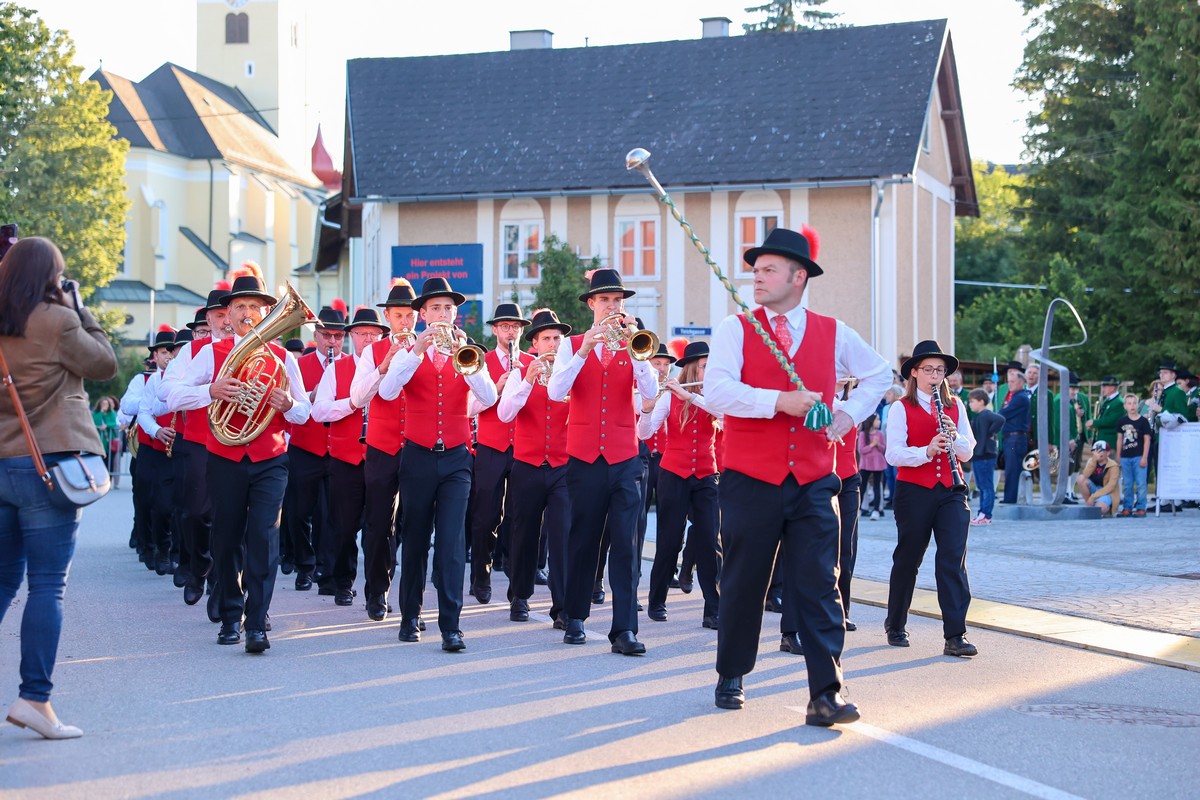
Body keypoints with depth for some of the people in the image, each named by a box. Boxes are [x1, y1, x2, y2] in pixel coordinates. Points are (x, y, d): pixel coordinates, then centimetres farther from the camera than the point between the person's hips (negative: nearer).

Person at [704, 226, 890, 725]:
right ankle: (731, 678, 27)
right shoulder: (735, 330, 0)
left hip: (813, 483, 1)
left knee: (819, 586, -5)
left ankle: (826, 695, -5)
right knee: (743, 584, 9)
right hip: (750, 481, -1)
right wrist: (779, 400, -23)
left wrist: (850, 414, 9)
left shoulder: (833, 333, 7)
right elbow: (716, 391, -15)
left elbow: (879, 373, 24)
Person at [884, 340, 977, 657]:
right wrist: (927, 451, -28)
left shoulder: (955, 405, 10)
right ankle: (896, 625, 27)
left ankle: (955, 635, -12)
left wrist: (954, 435, -13)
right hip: (914, 491, -2)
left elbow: (967, 453, 7)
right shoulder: (902, 408, -1)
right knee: (908, 559, 8)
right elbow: (893, 454, -12)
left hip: (951, 491, 2)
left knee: (953, 559, -9)